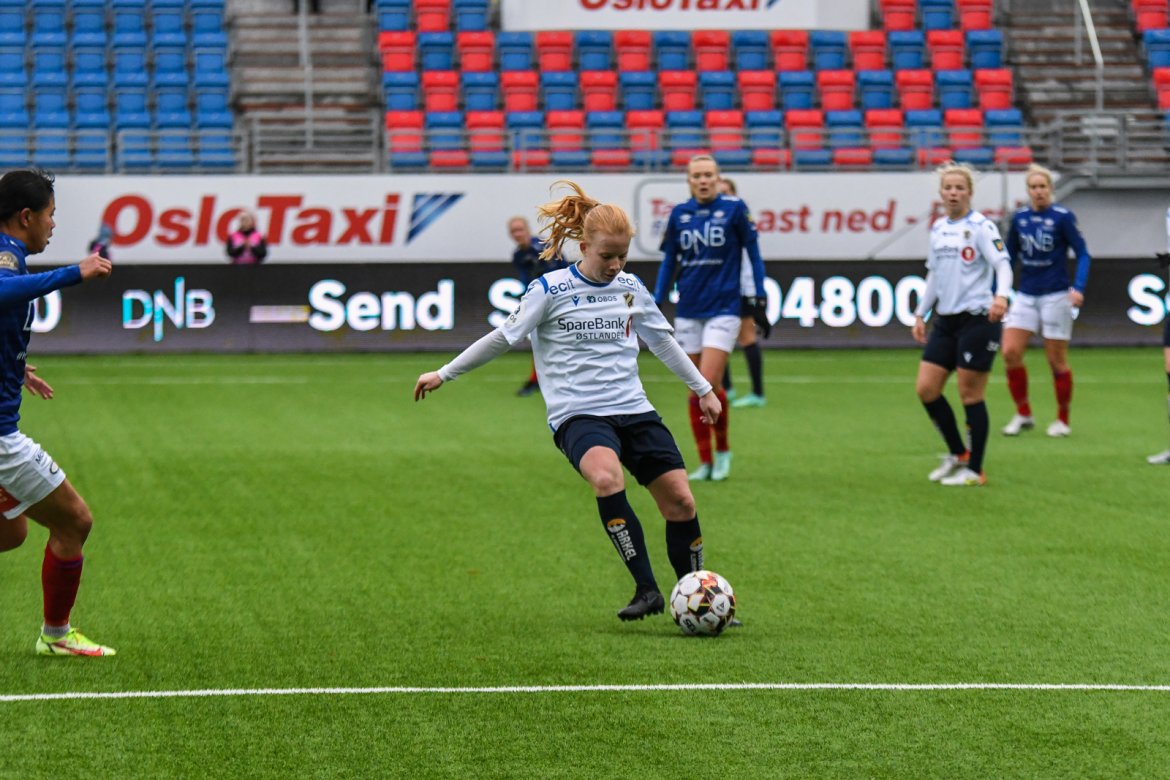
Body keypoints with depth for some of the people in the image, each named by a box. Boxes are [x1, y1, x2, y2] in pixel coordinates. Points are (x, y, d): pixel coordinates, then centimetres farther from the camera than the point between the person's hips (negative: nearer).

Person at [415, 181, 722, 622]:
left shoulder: (632, 288, 9)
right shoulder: (550, 290, -4)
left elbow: (662, 341, 23)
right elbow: (504, 338, 5)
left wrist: (703, 389, 28)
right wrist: (444, 374, 8)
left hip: (633, 409, 5)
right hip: (577, 414, -5)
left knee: (680, 500, -6)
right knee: (607, 478, -35)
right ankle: (646, 589, -31)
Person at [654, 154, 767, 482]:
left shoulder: (734, 209, -4)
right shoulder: (678, 214, 5)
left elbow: (753, 254, 1)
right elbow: (669, 261, 13)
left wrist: (760, 299, -2)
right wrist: (656, 303, 6)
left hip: (723, 310, -4)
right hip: (688, 312, 4)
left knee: (709, 384, -14)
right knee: (695, 391, 4)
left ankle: (723, 449, 6)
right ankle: (705, 462, 12)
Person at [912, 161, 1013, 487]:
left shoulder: (980, 226, -8)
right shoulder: (937, 228, 12)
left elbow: (1003, 264, -19)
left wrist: (1001, 295, -37)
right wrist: (920, 314, 20)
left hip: (977, 320, -7)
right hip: (946, 321, 7)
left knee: (970, 395, -3)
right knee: (926, 389, 3)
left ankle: (974, 470, 7)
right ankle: (958, 454, 21)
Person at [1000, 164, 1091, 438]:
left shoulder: (1063, 217, -8)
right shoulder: (1019, 218, 5)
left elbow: (1082, 254, -8)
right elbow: (1010, 257, 15)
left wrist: (1078, 288, -21)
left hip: (1055, 296, -4)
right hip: (1026, 295, 4)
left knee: (1057, 360, 1)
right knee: (1010, 352, -8)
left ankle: (1063, 420, 16)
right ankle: (1023, 414, 6)